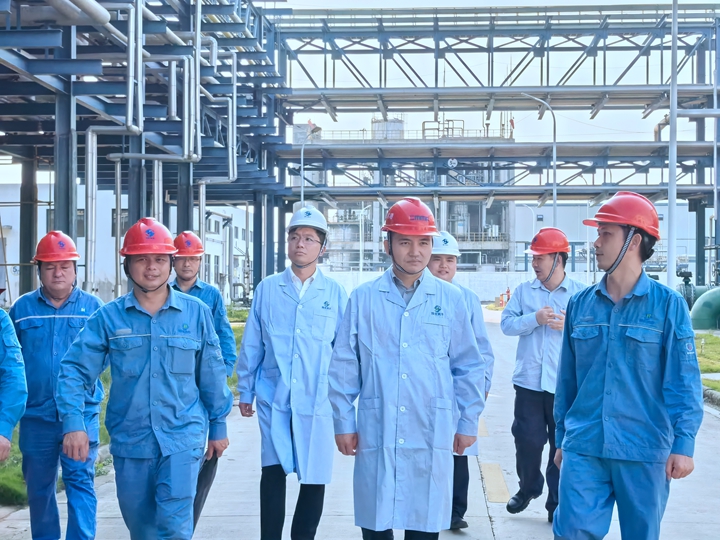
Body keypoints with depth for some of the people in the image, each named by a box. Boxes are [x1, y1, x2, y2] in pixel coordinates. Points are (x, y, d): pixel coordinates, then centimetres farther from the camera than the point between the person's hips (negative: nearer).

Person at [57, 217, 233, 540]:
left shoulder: (196, 313, 0)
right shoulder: (109, 317, 0)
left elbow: (212, 374, 7)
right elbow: (75, 370, -3)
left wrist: (218, 426, 11)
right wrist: (73, 423, -16)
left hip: (181, 439, -2)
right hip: (130, 441, 2)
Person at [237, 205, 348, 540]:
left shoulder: (334, 293, 2)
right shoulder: (267, 289, 3)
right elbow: (251, 346, 8)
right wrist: (245, 392, 9)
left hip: (318, 401, 0)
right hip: (273, 399, 0)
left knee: (315, 479, 5)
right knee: (273, 474, 2)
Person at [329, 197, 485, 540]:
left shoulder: (450, 300, 2)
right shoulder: (363, 299, 1)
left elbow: (469, 367, 6)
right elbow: (344, 366, 4)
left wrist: (468, 423, 6)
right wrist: (344, 423, 3)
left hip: (432, 436, 0)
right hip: (375, 435, 0)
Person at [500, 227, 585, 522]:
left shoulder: (581, 293, 0)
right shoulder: (523, 290, 6)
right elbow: (506, 323, -1)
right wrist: (535, 319, -15)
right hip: (529, 381, 2)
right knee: (527, 440, 5)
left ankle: (557, 503, 17)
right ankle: (528, 488, 31)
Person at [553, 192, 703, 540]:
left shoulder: (668, 305, -4)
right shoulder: (580, 304, 6)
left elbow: (683, 382, -5)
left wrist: (683, 443, -12)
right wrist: (562, 439, 15)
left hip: (645, 451, -2)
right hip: (583, 448, 2)